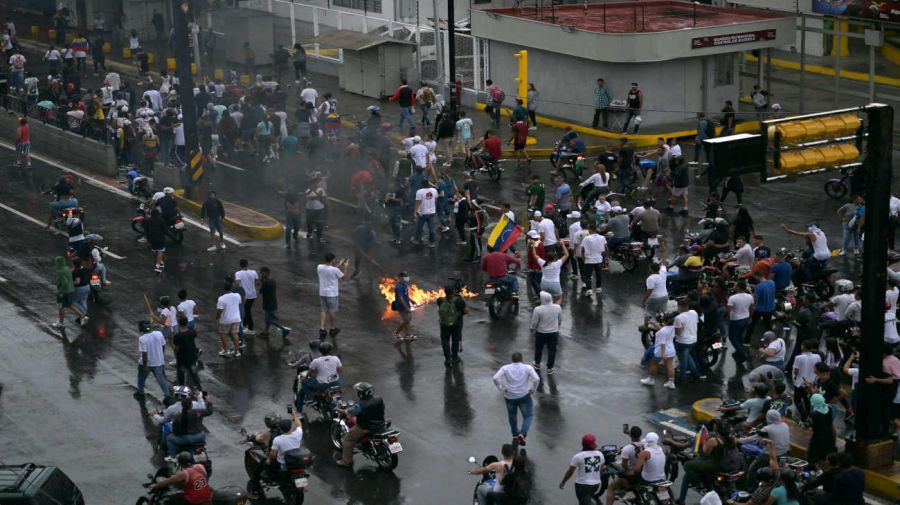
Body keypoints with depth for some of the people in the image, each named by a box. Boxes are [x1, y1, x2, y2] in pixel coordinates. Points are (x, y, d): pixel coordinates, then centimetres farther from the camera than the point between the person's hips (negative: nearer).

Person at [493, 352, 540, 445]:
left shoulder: (505, 368, -5)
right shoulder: (528, 368, -7)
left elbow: (496, 378, -15)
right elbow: (536, 379, -19)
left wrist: (501, 388, -4)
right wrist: (532, 389, -5)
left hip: (510, 396, 2)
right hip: (524, 396, -2)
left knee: (512, 414, 27)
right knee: (528, 416, 12)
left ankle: (515, 434, 39)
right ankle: (522, 434, -10)